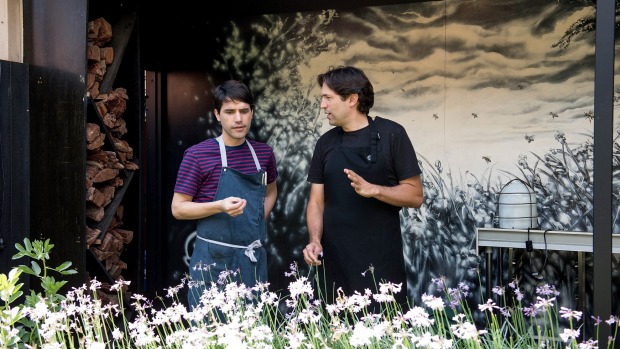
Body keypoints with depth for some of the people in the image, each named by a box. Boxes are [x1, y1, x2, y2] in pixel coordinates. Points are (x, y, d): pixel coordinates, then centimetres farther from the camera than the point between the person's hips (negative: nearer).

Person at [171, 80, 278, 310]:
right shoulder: (198, 155, -8)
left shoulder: (263, 153, 7)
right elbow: (178, 208, -6)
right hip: (213, 259, -4)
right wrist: (220, 207, -21)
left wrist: (259, 221, 8)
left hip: (254, 257, 4)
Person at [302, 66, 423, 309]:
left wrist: (373, 190, -19)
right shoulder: (326, 143, 10)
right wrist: (314, 240, -7)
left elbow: (415, 195, -4)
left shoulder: (390, 135, -3)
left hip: (381, 262, -3)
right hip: (334, 261, 4)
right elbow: (316, 202, 9)